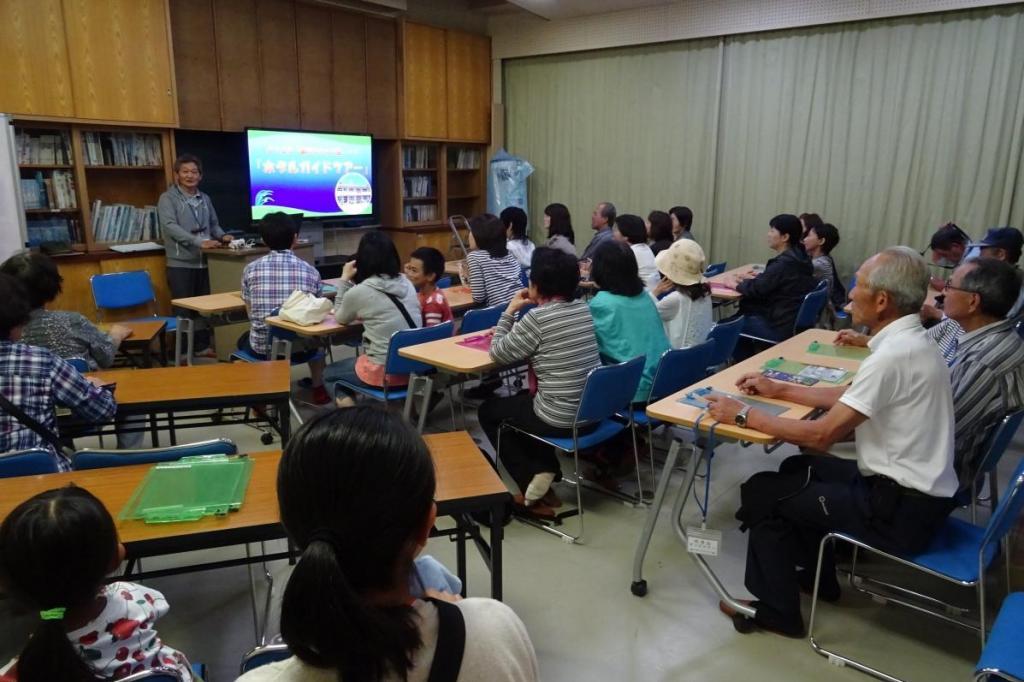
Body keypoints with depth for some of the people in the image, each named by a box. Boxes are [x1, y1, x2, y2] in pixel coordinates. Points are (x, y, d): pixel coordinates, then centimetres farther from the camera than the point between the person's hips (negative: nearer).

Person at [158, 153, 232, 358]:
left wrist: (222, 236, -1)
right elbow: (170, 226, -17)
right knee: (184, 310, -2)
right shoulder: (168, 198, -4)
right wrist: (200, 242, -28)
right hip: (180, 263, -5)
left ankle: (202, 346, 22)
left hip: (203, 261, 6)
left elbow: (213, 224, 22)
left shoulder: (205, 198, 14)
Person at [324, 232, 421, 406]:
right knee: (351, 363, 33)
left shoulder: (359, 292, -13)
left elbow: (340, 319, 9)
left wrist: (345, 280, 9)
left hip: (387, 372, -6)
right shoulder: (406, 283, 4)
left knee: (329, 374, 22)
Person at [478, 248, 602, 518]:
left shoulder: (537, 318, -18)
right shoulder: (584, 309, 5)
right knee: (524, 398, 33)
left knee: (489, 411, 18)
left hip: (562, 420, -7)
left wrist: (510, 311, 2)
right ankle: (545, 471, 21)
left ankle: (532, 485, 14)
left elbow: (498, 353, -5)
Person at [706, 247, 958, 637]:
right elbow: (847, 397, 16)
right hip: (913, 490, 10)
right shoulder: (907, 341, 4)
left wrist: (744, 415, -17)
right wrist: (780, 390, 15)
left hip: (901, 508, -9)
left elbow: (823, 435, -25)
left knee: (761, 492, -2)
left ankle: (775, 609, 13)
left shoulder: (893, 355, -27)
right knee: (799, 469, 24)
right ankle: (817, 576, 35)